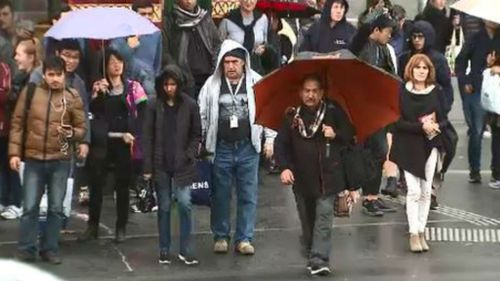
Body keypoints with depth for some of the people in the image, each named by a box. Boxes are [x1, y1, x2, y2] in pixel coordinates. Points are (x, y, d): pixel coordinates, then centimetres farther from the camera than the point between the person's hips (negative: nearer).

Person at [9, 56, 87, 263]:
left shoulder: (72, 97, 1)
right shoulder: (30, 92, 0)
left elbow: (82, 129, 5)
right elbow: (17, 124, 3)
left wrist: (70, 133, -17)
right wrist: (14, 152, -3)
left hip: (60, 161, 1)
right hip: (33, 160, 0)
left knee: (56, 208, 6)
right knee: (30, 207, 2)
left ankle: (50, 249, 16)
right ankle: (26, 250, 11)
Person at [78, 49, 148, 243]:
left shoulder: (133, 87, 3)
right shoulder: (98, 86, 7)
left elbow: (142, 114, -3)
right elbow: (94, 112, -5)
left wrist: (133, 133, -16)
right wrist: (96, 95, -21)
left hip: (123, 141, -1)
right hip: (101, 141, 1)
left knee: (122, 185, 6)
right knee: (96, 184, 3)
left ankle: (121, 228, 11)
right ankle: (92, 226, 10)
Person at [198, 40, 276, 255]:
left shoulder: (257, 83, -1)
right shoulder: (212, 85, 1)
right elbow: (202, 115, 8)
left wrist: (269, 140, 4)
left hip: (248, 148, 0)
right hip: (221, 148, 0)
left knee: (248, 195, 3)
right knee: (220, 195, 8)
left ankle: (244, 238, 11)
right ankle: (220, 236, 21)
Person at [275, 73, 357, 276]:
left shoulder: (334, 111, -1)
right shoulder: (292, 116, 2)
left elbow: (349, 135, 4)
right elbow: (281, 143, 0)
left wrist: (336, 135, -17)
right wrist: (284, 167, -14)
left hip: (327, 176, -2)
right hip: (302, 177, 2)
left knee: (324, 217, -10)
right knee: (307, 219, 13)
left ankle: (319, 260, -14)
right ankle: (312, 254, 33)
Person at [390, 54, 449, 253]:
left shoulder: (436, 92, 4)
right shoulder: (402, 93, -5)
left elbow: (444, 119, 6)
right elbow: (398, 122, -11)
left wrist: (437, 126, -16)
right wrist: (421, 126, -22)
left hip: (430, 146, 3)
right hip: (409, 147, -3)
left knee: (426, 191, 6)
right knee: (414, 191, -8)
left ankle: (421, 232, 14)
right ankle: (414, 234, -3)